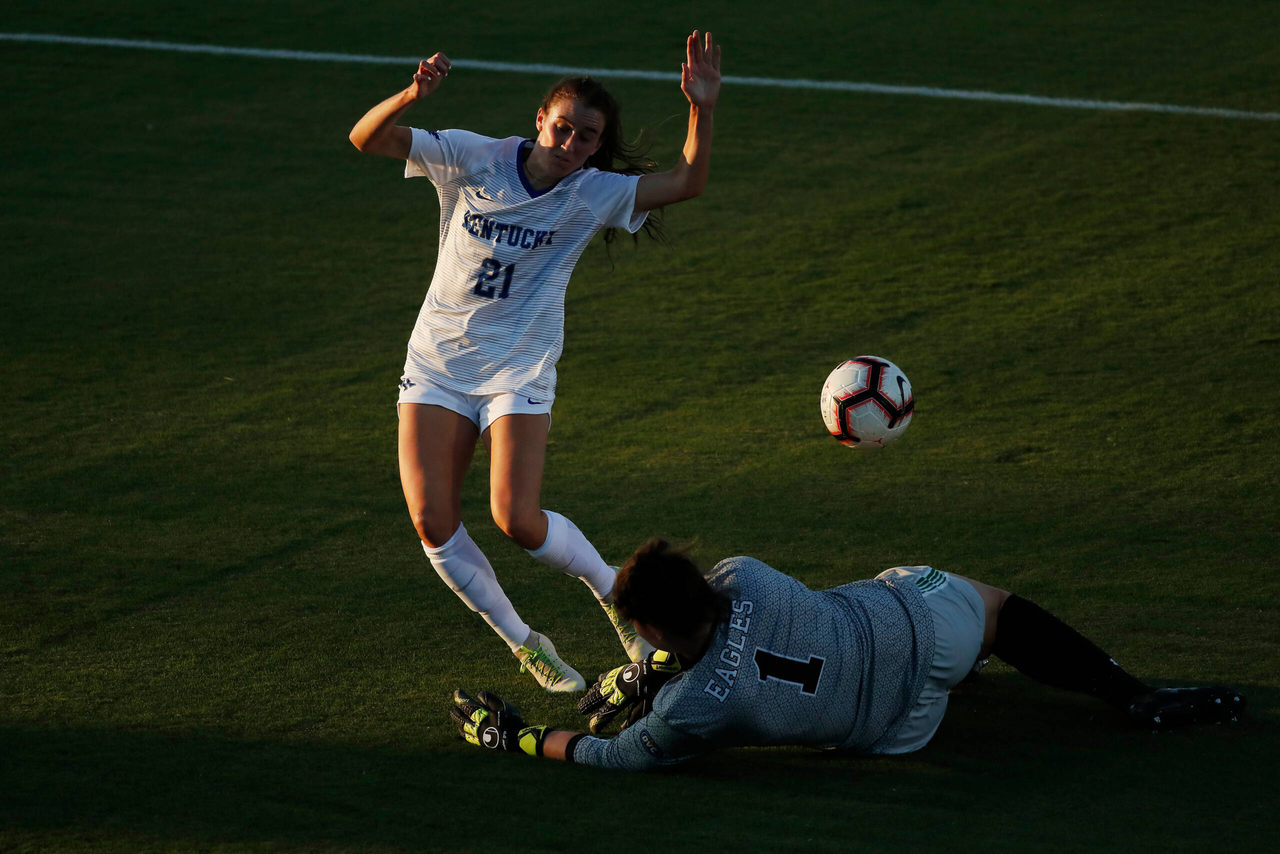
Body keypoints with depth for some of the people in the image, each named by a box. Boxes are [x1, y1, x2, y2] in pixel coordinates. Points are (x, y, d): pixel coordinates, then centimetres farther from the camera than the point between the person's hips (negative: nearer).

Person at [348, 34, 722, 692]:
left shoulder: (594, 193, -7)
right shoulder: (472, 159, -9)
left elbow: (686, 183, -16)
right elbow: (366, 139, -14)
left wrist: (702, 109, -32)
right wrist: (412, 96, -34)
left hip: (519, 373, -1)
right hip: (435, 364, 1)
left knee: (518, 520, -18)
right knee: (433, 524, -9)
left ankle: (611, 589, 12)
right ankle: (524, 645, 11)